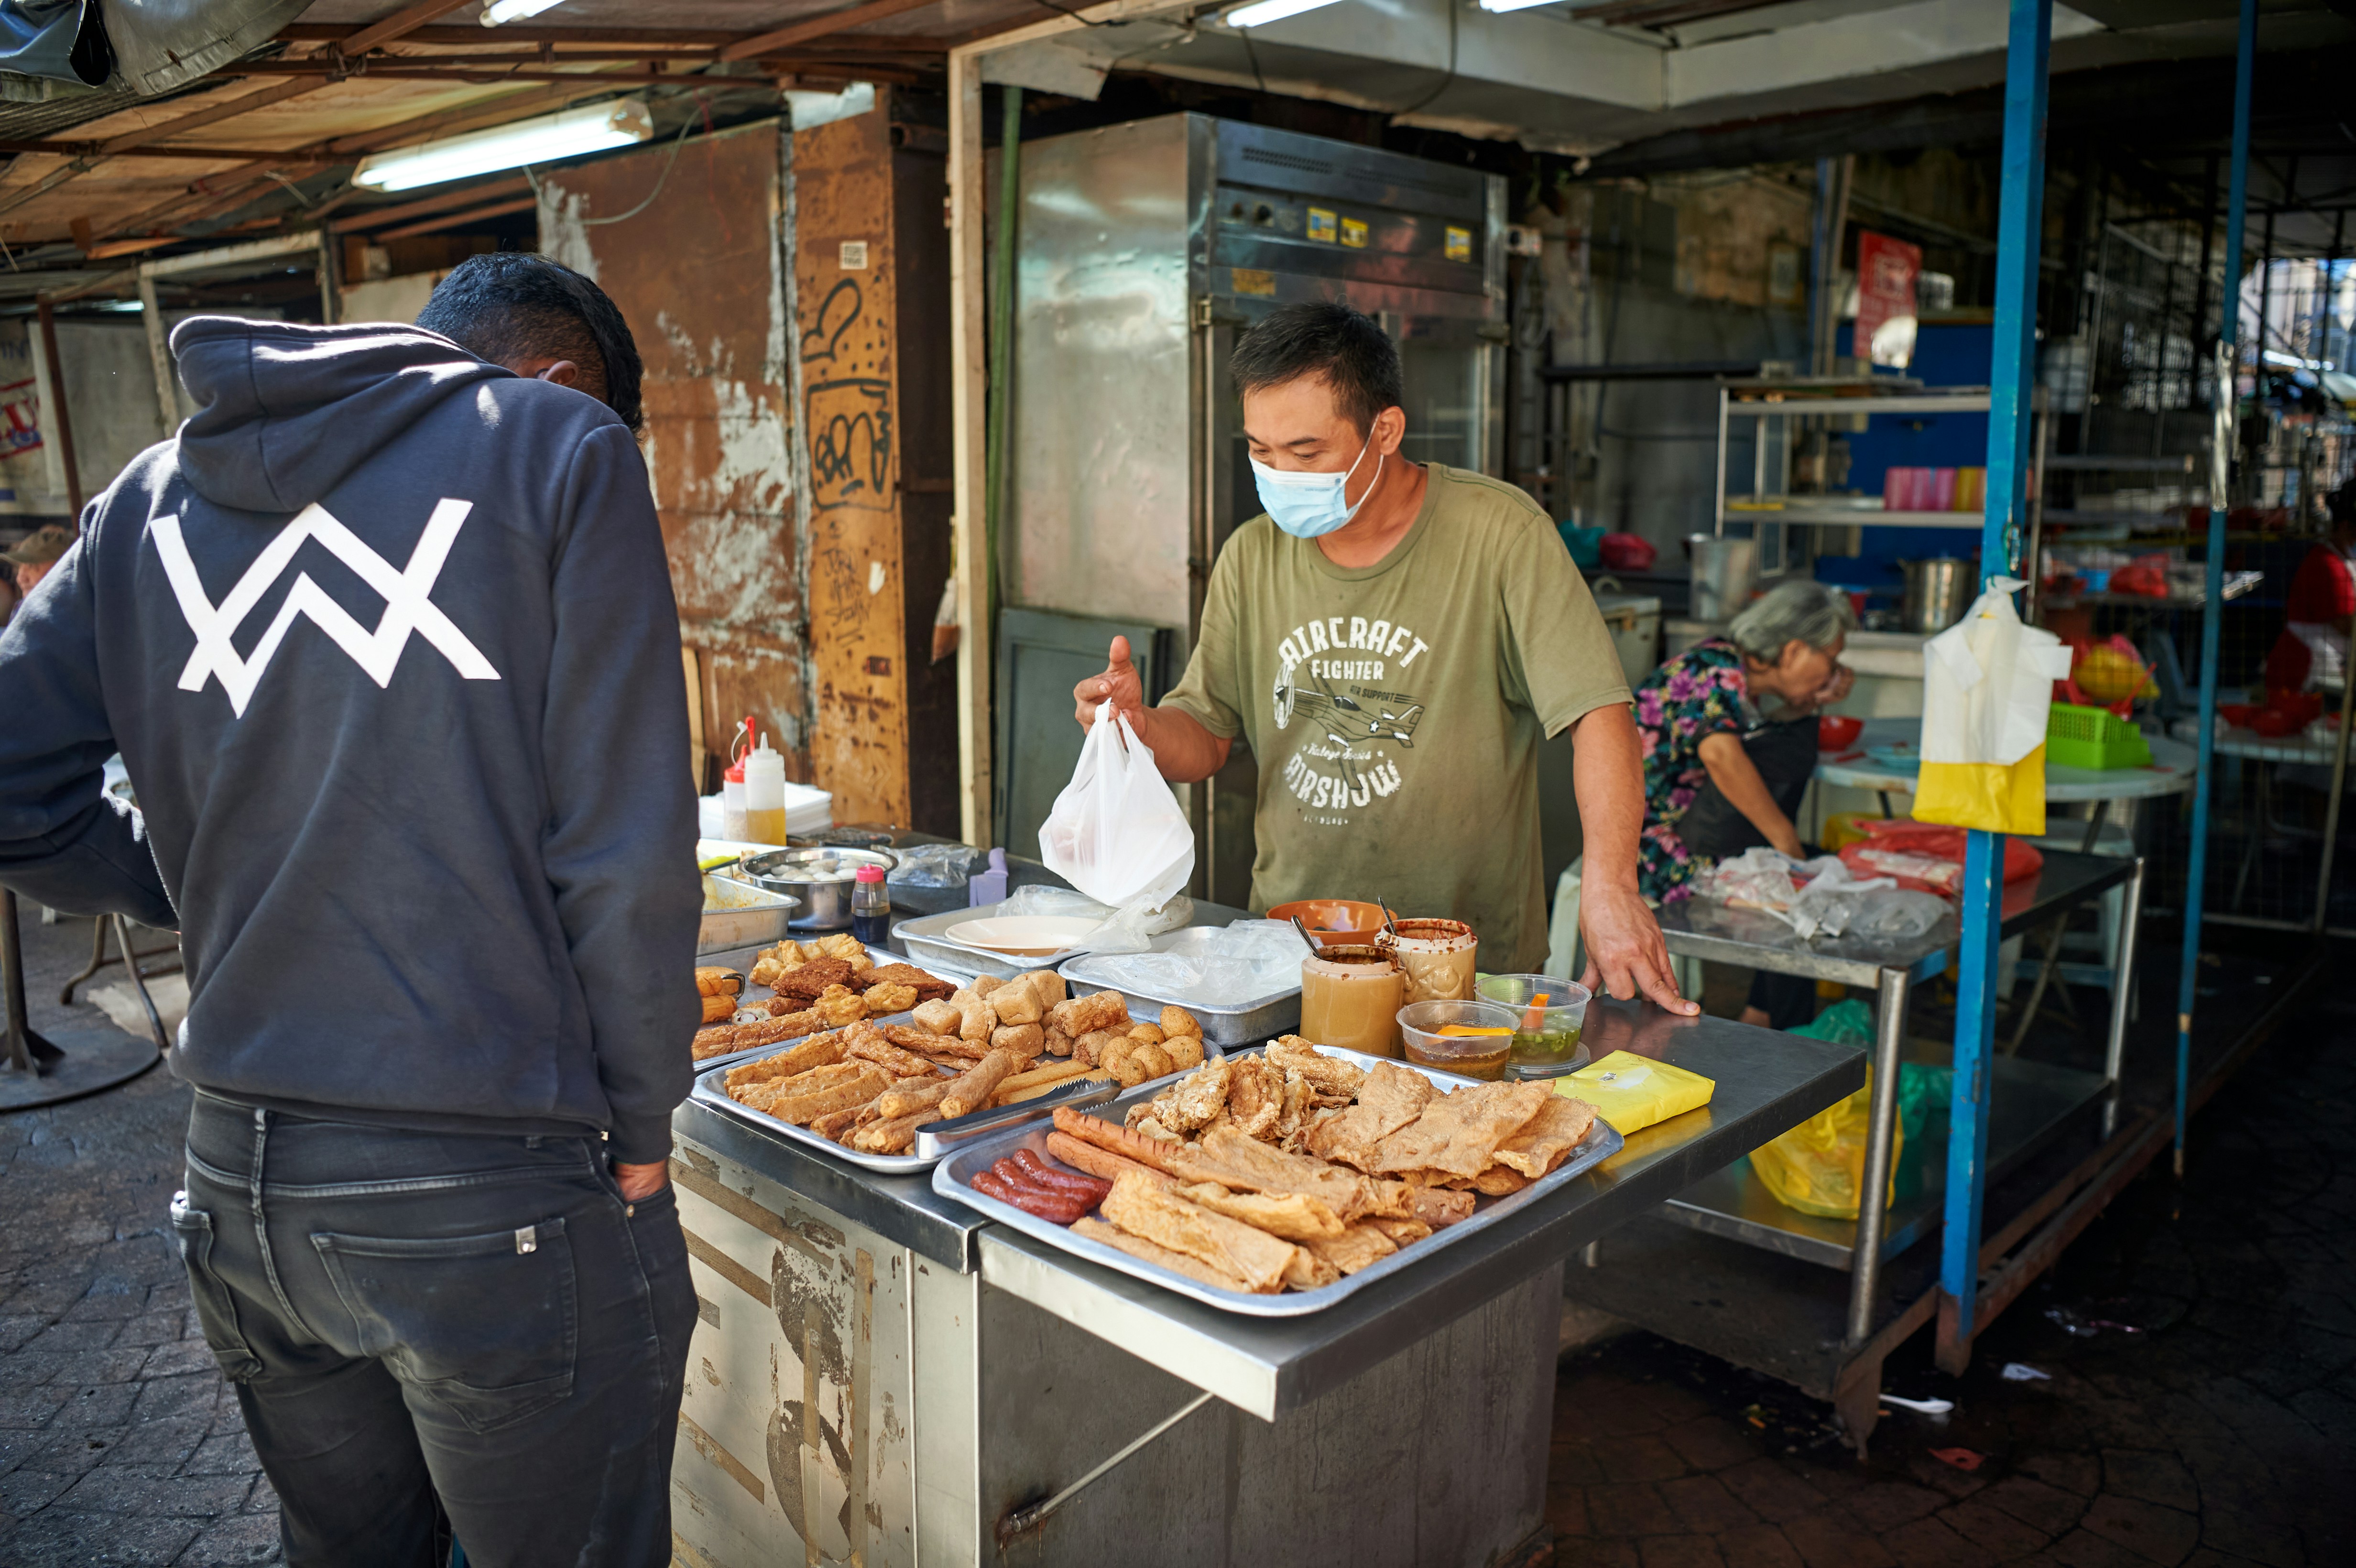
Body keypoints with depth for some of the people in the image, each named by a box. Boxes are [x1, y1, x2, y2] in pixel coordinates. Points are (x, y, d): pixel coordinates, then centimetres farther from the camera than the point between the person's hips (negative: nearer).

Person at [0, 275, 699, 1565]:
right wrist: (638, 1140, -3)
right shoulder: (562, 450, -7)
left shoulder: (152, 497, 9)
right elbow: (622, 853, -13)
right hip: (498, 1200, -6)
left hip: (236, 1184, 6)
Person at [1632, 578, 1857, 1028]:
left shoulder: (1746, 675, 10)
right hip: (1650, 846, -9)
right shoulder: (1718, 671, -16)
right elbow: (1721, 754, -31)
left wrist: (1812, 704, 2)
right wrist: (1787, 841, -24)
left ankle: (1759, 1018, 7)